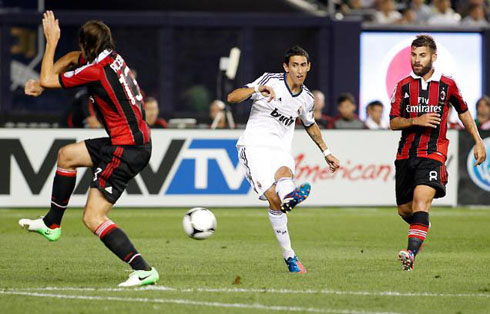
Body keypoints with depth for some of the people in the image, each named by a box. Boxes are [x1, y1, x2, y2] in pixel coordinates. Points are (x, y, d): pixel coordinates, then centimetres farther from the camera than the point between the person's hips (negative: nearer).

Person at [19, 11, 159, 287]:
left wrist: (52, 41, 1)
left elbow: (47, 79, -9)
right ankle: (51, 225, 35)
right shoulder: (111, 57, 6)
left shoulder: (96, 71, -20)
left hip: (127, 150, -10)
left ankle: (143, 270, -15)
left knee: (93, 217, -9)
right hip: (136, 141, 10)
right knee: (67, 155, 23)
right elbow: (74, 57, 26)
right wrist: (41, 84, 17)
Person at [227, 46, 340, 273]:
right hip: (255, 145, -4)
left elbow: (310, 124, 35)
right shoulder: (271, 80, -2)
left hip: (281, 150, 4)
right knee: (272, 198, -26)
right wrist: (256, 89, -25)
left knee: (284, 172, -34)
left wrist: (326, 152, 37)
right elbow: (232, 98, -8)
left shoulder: (306, 98, 13)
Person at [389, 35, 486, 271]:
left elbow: (463, 112, 20)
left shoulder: (447, 85, 4)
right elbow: (393, 122, 4)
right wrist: (416, 120, -14)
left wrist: (478, 141, 15)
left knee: (421, 201, -24)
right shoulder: (403, 86, 6)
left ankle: (411, 253, -35)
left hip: (433, 154, -3)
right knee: (404, 210, 10)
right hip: (405, 154, 3)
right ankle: (422, 226, 45)